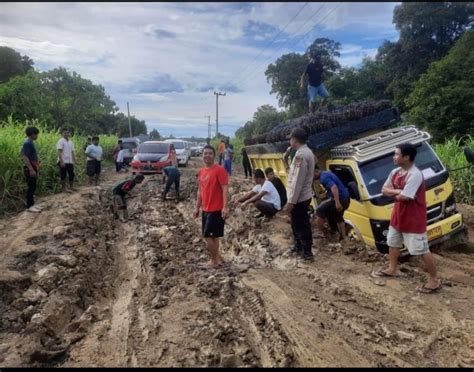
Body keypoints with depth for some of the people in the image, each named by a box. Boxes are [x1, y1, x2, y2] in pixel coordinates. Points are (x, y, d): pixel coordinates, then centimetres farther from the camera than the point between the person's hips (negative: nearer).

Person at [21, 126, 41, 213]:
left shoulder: (31, 143, 14)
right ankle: (29, 206, 1)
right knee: (31, 187, -5)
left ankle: (31, 204, 20)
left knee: (33, 187, 13)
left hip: (33, 168, 10)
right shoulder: (27, 143, -16)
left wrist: (36, 168, 22)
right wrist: (31, 170, -25)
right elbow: (25, 157, -22)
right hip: (29, 169, -10)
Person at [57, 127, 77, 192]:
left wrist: (74, 161, 9)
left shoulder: (70, 142, 13)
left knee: (71, 174, 7)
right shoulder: (61, 141, -7)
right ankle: (63, 188, 8)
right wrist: (61, 161, -21)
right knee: (63, 175, 0)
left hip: (70, 162, 6)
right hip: (63, 162, -6)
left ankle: (71, 187, 18)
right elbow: (59, 152, -13)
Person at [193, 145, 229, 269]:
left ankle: (214, 261, 10)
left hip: (216, 210, -8)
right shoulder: (201, 171, 11)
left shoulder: (219, 170, -13)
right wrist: (197, 208, 18)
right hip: (205, 209, 8)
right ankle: (217, 258, 26)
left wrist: (225, 207, -24)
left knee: (209, 236, -5)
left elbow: (225, 189, -18)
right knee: (212, 236, 14)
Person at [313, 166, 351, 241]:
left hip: (340, 199, -11)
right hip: (345, 199, 11)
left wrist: (337, 202, -35)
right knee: (338, 218, 30)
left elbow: (334, 187, -31)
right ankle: (344, 237, 37)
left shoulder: (323, 177, -16)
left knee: (320, 210, -7)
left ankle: (320, 233, -4)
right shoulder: (326, 173, 17)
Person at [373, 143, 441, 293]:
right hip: (398, 216, 9)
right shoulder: (395, 172, 3)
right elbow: (384, 190, 4)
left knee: (422, 250, 1)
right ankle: (391, 269, 42)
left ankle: (434, 280, 15)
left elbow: (403, 197, -30)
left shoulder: (415, 175, -26)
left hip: (413, 220, -9)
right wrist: (397, 192, -14)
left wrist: (393, 193, -9)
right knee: (392, 243, 23)